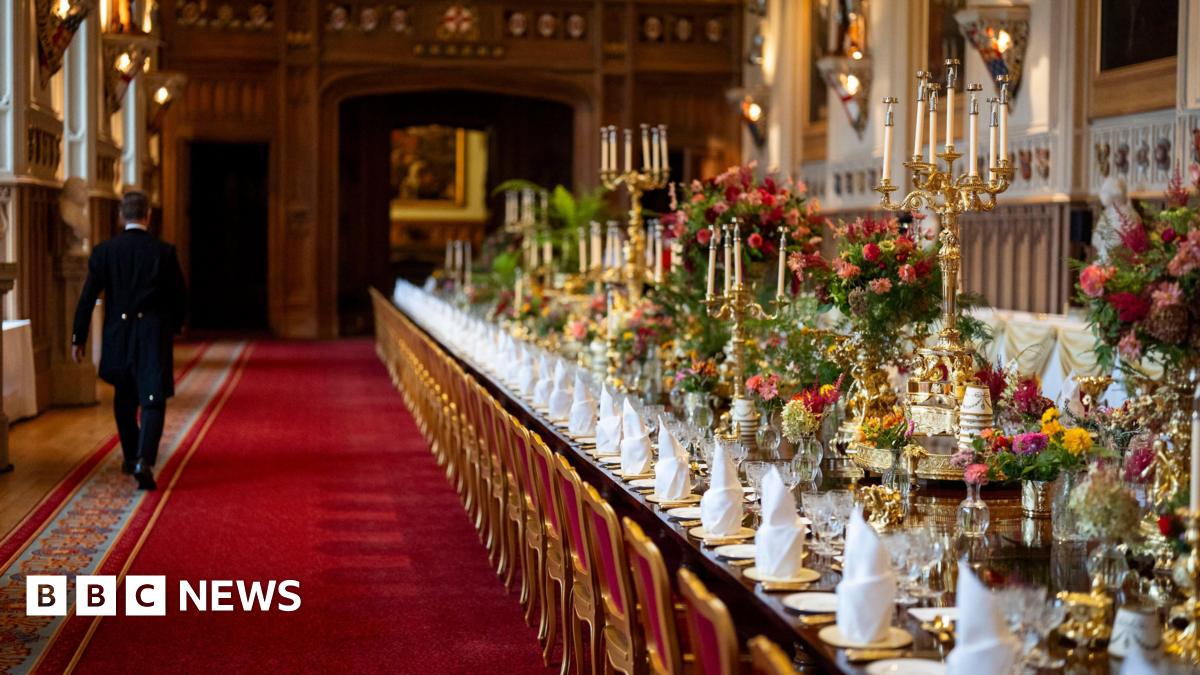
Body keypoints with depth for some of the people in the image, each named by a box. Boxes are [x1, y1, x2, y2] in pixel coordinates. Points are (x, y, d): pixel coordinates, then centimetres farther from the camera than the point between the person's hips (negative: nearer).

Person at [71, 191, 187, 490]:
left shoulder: (104, 251, -3)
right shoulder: (164, 252, -6)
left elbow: (88, 298, -3)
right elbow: (180, 295, 0)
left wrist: (78, 339, 3)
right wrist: (174, 325, 18)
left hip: (118, 335, 2)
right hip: (155, 336, -2)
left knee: (124, 399, 21)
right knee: (153, 400, -3)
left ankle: (131, 457, 32)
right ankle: (144, 460, -21)